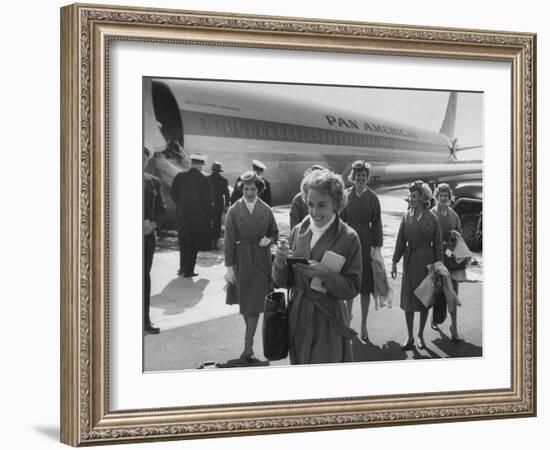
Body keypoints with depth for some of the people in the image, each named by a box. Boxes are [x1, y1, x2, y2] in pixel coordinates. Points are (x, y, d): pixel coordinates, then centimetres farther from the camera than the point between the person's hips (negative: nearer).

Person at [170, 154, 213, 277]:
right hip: (198, 215, -3)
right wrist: (208, 214, 2)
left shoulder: (180, 177, -3)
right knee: (194, 244, 7)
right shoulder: (203, 180, -12)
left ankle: (183, 267, 25)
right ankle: (188, 270, 9)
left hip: (182, 215, 3)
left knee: (184, 241, 19)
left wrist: (180, 205, 13)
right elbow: (207, 200, -10)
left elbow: (173, 193, 0)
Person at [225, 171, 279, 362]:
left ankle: (248, 348, -6)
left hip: (261, 261, 0)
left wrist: (269, 240, -12)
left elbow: (274, 233, 13)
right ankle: (250, 337, 32)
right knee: (244, 302, 10)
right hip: (241, 260, 0)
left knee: (254, 304, -6)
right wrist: (229, 267, -7)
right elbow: (229, 240, -3)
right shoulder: (234, 211, -3)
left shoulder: (266, 210, 1)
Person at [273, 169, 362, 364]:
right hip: (297, 318, 4)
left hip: (328, 321, -4)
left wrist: (325, 274, -22)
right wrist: (280, 260, -15)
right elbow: (282, 282, 5)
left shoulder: (349, 238, -9)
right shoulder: (298, 231, 2)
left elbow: (352, 288, -8)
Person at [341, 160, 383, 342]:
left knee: (366, 286, 4)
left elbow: (376, 223, 1)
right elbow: (340, 220, 2)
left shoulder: (372, 198, 0)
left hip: (366, 242, 0)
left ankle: (363, 326, 13)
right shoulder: (345, 195, 1)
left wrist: (377, 246, -4)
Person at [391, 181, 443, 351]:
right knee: (408, 301, 2)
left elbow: (438, 244, -2)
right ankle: (410, 337, 12)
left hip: (427, 260, -2)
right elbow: (400, 241, 5)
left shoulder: (432, 218, -5)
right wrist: (395, 262, 1)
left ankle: (421, 335, 22)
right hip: (410, 260, 2)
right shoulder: (407, 216, 2)